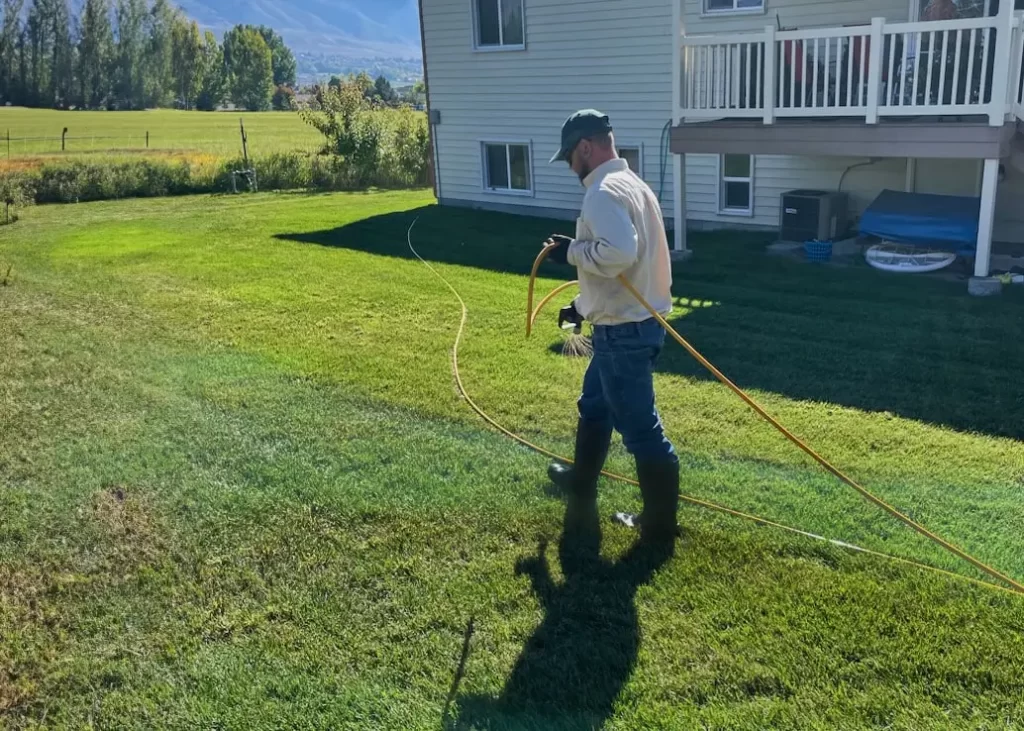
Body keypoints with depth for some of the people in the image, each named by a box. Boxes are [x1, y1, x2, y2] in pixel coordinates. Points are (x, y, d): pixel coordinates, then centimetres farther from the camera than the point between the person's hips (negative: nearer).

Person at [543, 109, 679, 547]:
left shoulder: (604, 192, -19)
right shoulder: (629, 184, 14)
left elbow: (618, 253, -36)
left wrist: (571, 251, -18)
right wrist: (584, 306, 25)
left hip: (625, 330, -11)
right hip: (631, 321, 11)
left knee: (640, 427, -1)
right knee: (594, 406, 27)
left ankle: (660, 524, 10)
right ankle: (581, 484, 45)